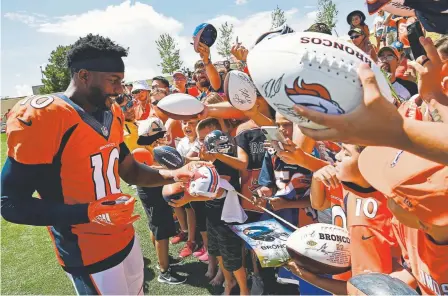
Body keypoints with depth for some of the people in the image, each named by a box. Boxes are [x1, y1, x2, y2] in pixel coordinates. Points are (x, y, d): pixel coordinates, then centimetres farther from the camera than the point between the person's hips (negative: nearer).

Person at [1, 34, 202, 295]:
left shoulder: (111, 115, 2)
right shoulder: (41, 117, -21)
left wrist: (174, 174, -6)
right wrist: (88, 213, -28)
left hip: (126, 239, 7)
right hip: (87, 256, -7)